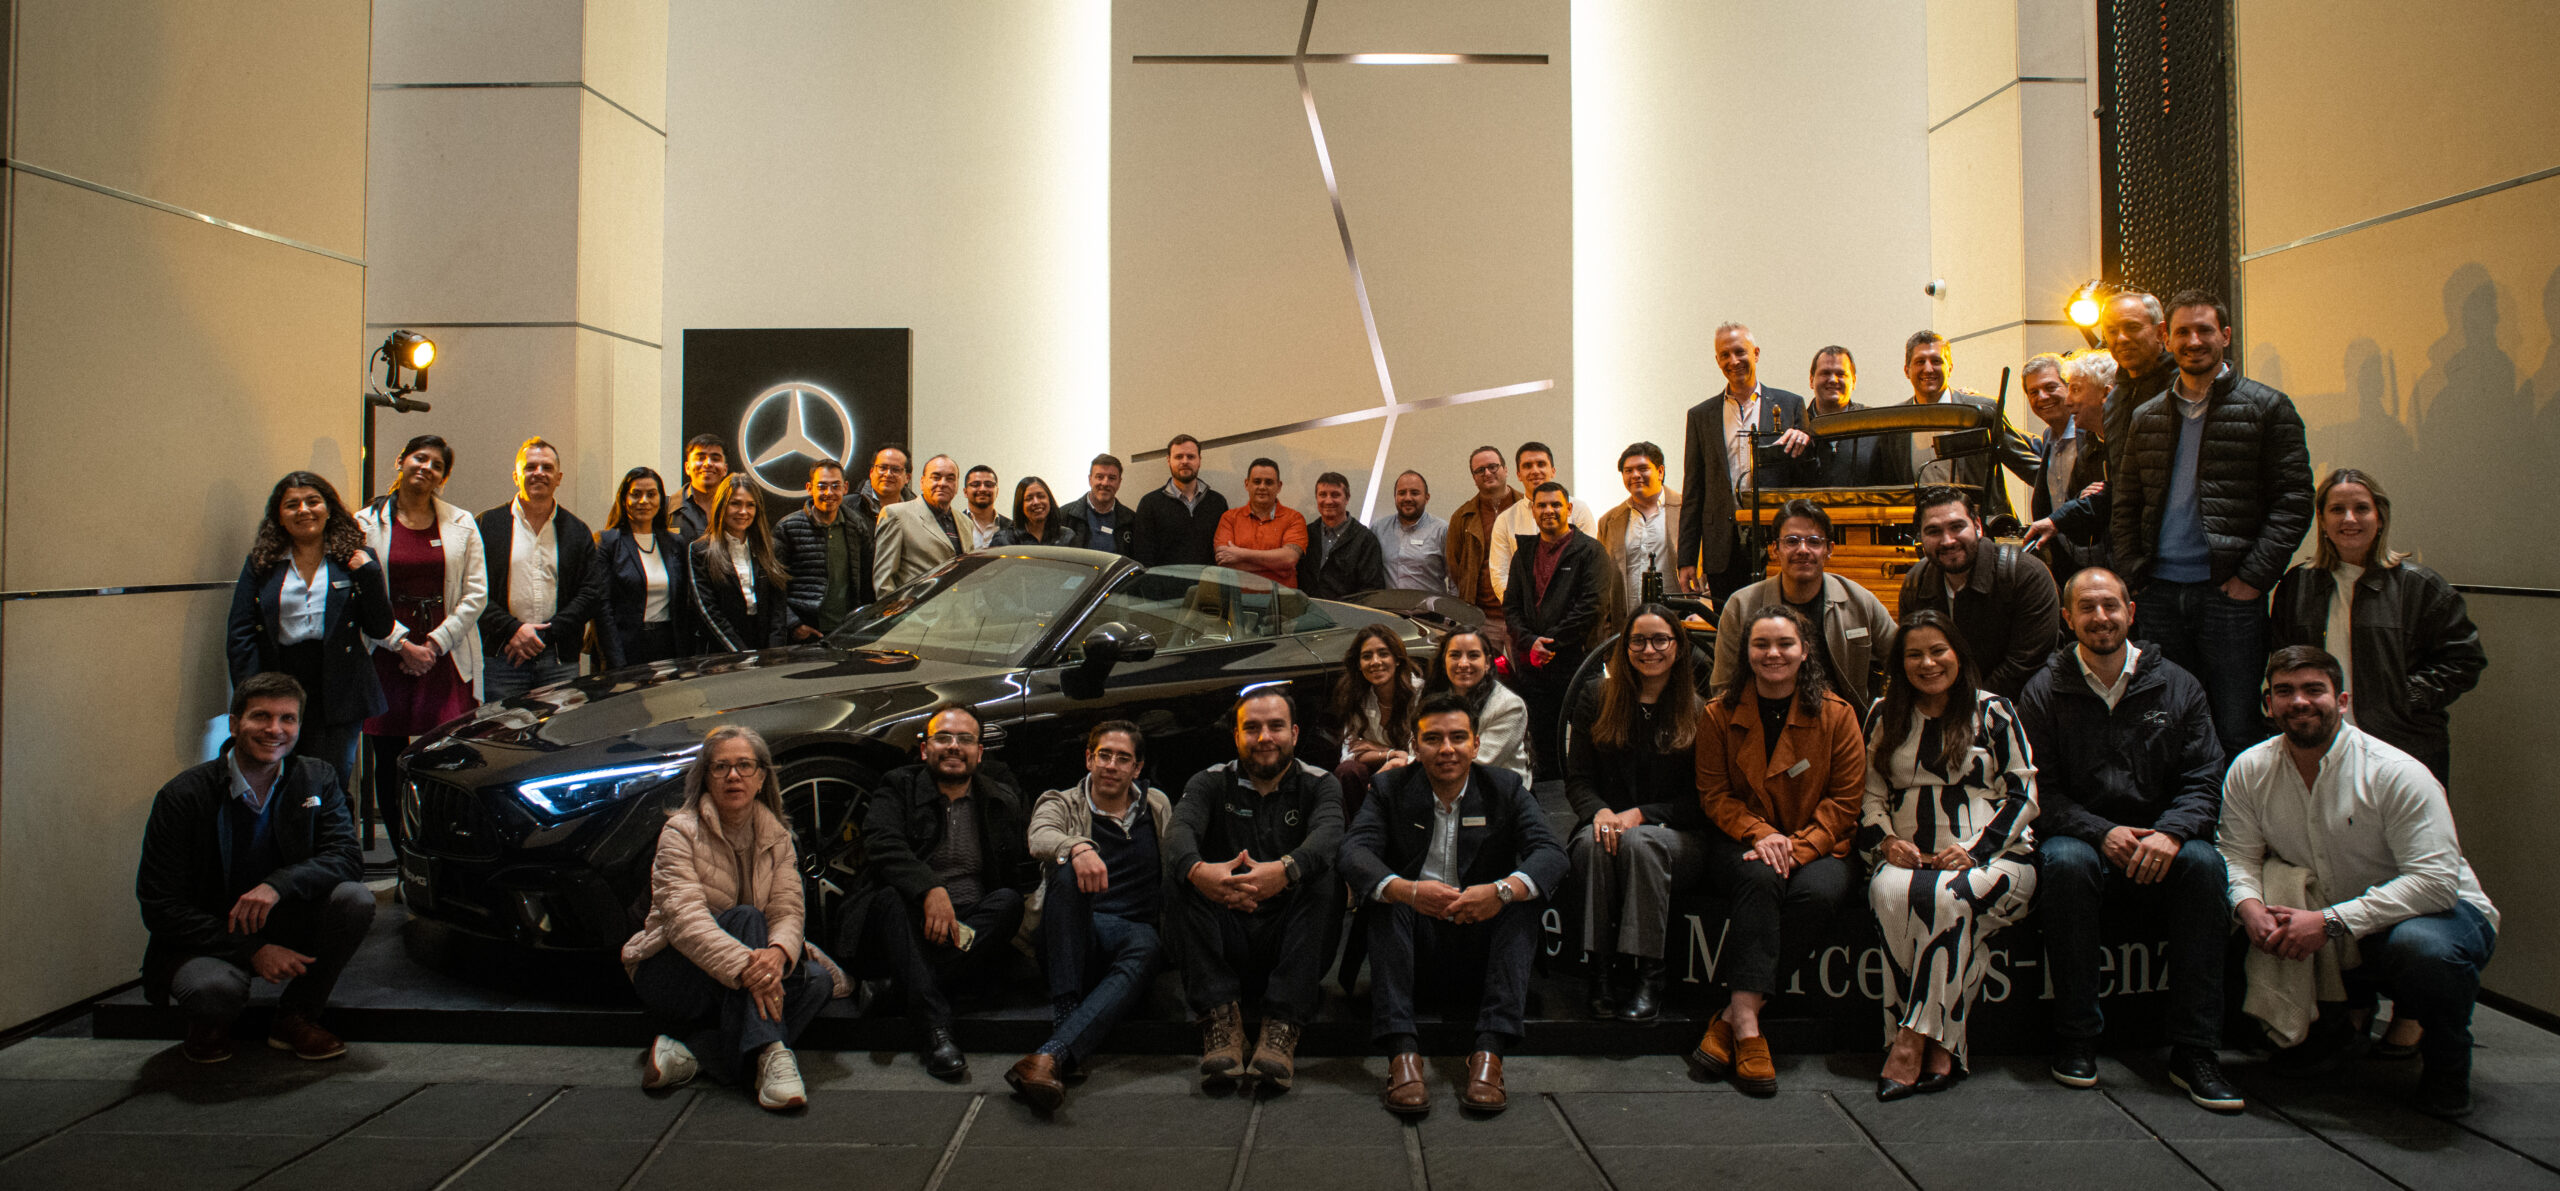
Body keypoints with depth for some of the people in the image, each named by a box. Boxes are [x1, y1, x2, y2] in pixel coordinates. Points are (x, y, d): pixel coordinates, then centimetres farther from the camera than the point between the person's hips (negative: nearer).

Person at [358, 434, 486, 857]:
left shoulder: (461, 525, 9)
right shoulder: (368, 523, 6)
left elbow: (475, 593, 5)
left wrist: (436, 642, -5)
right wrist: (403, 645, -7)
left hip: (446, 659, 0)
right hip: (387, 657, 0)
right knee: (389, 762, 3)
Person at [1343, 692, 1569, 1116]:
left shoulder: (1506, 788, 2)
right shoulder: (1390, 788, 1)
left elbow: (1550, 853, -14)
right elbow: (1354, 851, -16)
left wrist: (1503, 890, -37)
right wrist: (1407, 890, -38)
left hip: (1482, 945, 0)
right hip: (1416, 946, 0)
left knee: (1521, 898, -26)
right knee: (1384, 895, -28)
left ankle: (1489, 1053, -34)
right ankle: (1402, 1053, -37)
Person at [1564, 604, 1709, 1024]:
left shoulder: (1699, 707, 4)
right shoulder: (1596, 698, 11)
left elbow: (1701, 797, -1)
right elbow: (1577, 779, 7)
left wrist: (1641, 815, -16)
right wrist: (1599, 811, -16)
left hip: (1679, 835, -2)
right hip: (1606, 822, 2)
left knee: (1638, 842, -36)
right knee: (1592, 843, -34)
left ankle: (1648, 978, -33)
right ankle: (1601, 973, -31)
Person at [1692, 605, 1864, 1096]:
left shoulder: (1836, 715, 1)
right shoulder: (1720, 714, 3)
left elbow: (1845, 799, -1)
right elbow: (1713, 793, 3)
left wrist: (1798, 847, -16)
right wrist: (1759, 834, -16)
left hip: (1818, 846, 0)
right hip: (1741, 842, 0)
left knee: (1821, 892, -33)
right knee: (1760, 877, -35)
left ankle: (1734, 1016, -30)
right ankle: (1747, 1021, -37)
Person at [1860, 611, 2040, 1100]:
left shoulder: (1993, 711, 8)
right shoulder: (1885, 717, 16)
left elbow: (2022, 792, 3)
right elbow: (1869, 795, 16)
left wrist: (1974, 849, -11)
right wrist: (1886, 840, -5)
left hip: (1993, 859, -2)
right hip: (1909, 859, 2)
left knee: (1949, 895, -36)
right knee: (1892, 893, -34)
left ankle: (1913, 1041, -33)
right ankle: (1941, 1046, -31)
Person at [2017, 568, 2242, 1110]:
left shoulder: (2176, 686, 7)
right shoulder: (2045, 691, 2)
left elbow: (2204, 782, 1)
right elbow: (2041, 792, -3)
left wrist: (2171, 832, -19)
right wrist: (2102, 833, -20)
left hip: (2158, 839, 2)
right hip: (2080, 835, -1)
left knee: (2203, 862, -31)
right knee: (2066, 861, -35)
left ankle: (2194, 1050, -25)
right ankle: (2076, 1039, -23)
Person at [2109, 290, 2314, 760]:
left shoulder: (2266, 408, 2)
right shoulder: (2147, 417, 14)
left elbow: (2293, 500, -3)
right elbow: (2122, 504, 16)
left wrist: (2253, 578, -11)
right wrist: (2133, 574, 4)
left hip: (2229, 595, -4)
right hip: (2160, 594, 4)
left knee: (2237, 731, 0)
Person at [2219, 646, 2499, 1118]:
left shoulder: (2397, 774, -21)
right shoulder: (2250, 770, -6)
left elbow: (2435, 880, -27)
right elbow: (2238, 853, -4)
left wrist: (2330, 921, -36)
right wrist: (2249, 905, -29)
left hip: (2438, 911, -5)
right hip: (2335, 940, 6)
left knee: (2420, 946, -39)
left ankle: (2447, 1061, -4)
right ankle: (2344, 1017, 16)